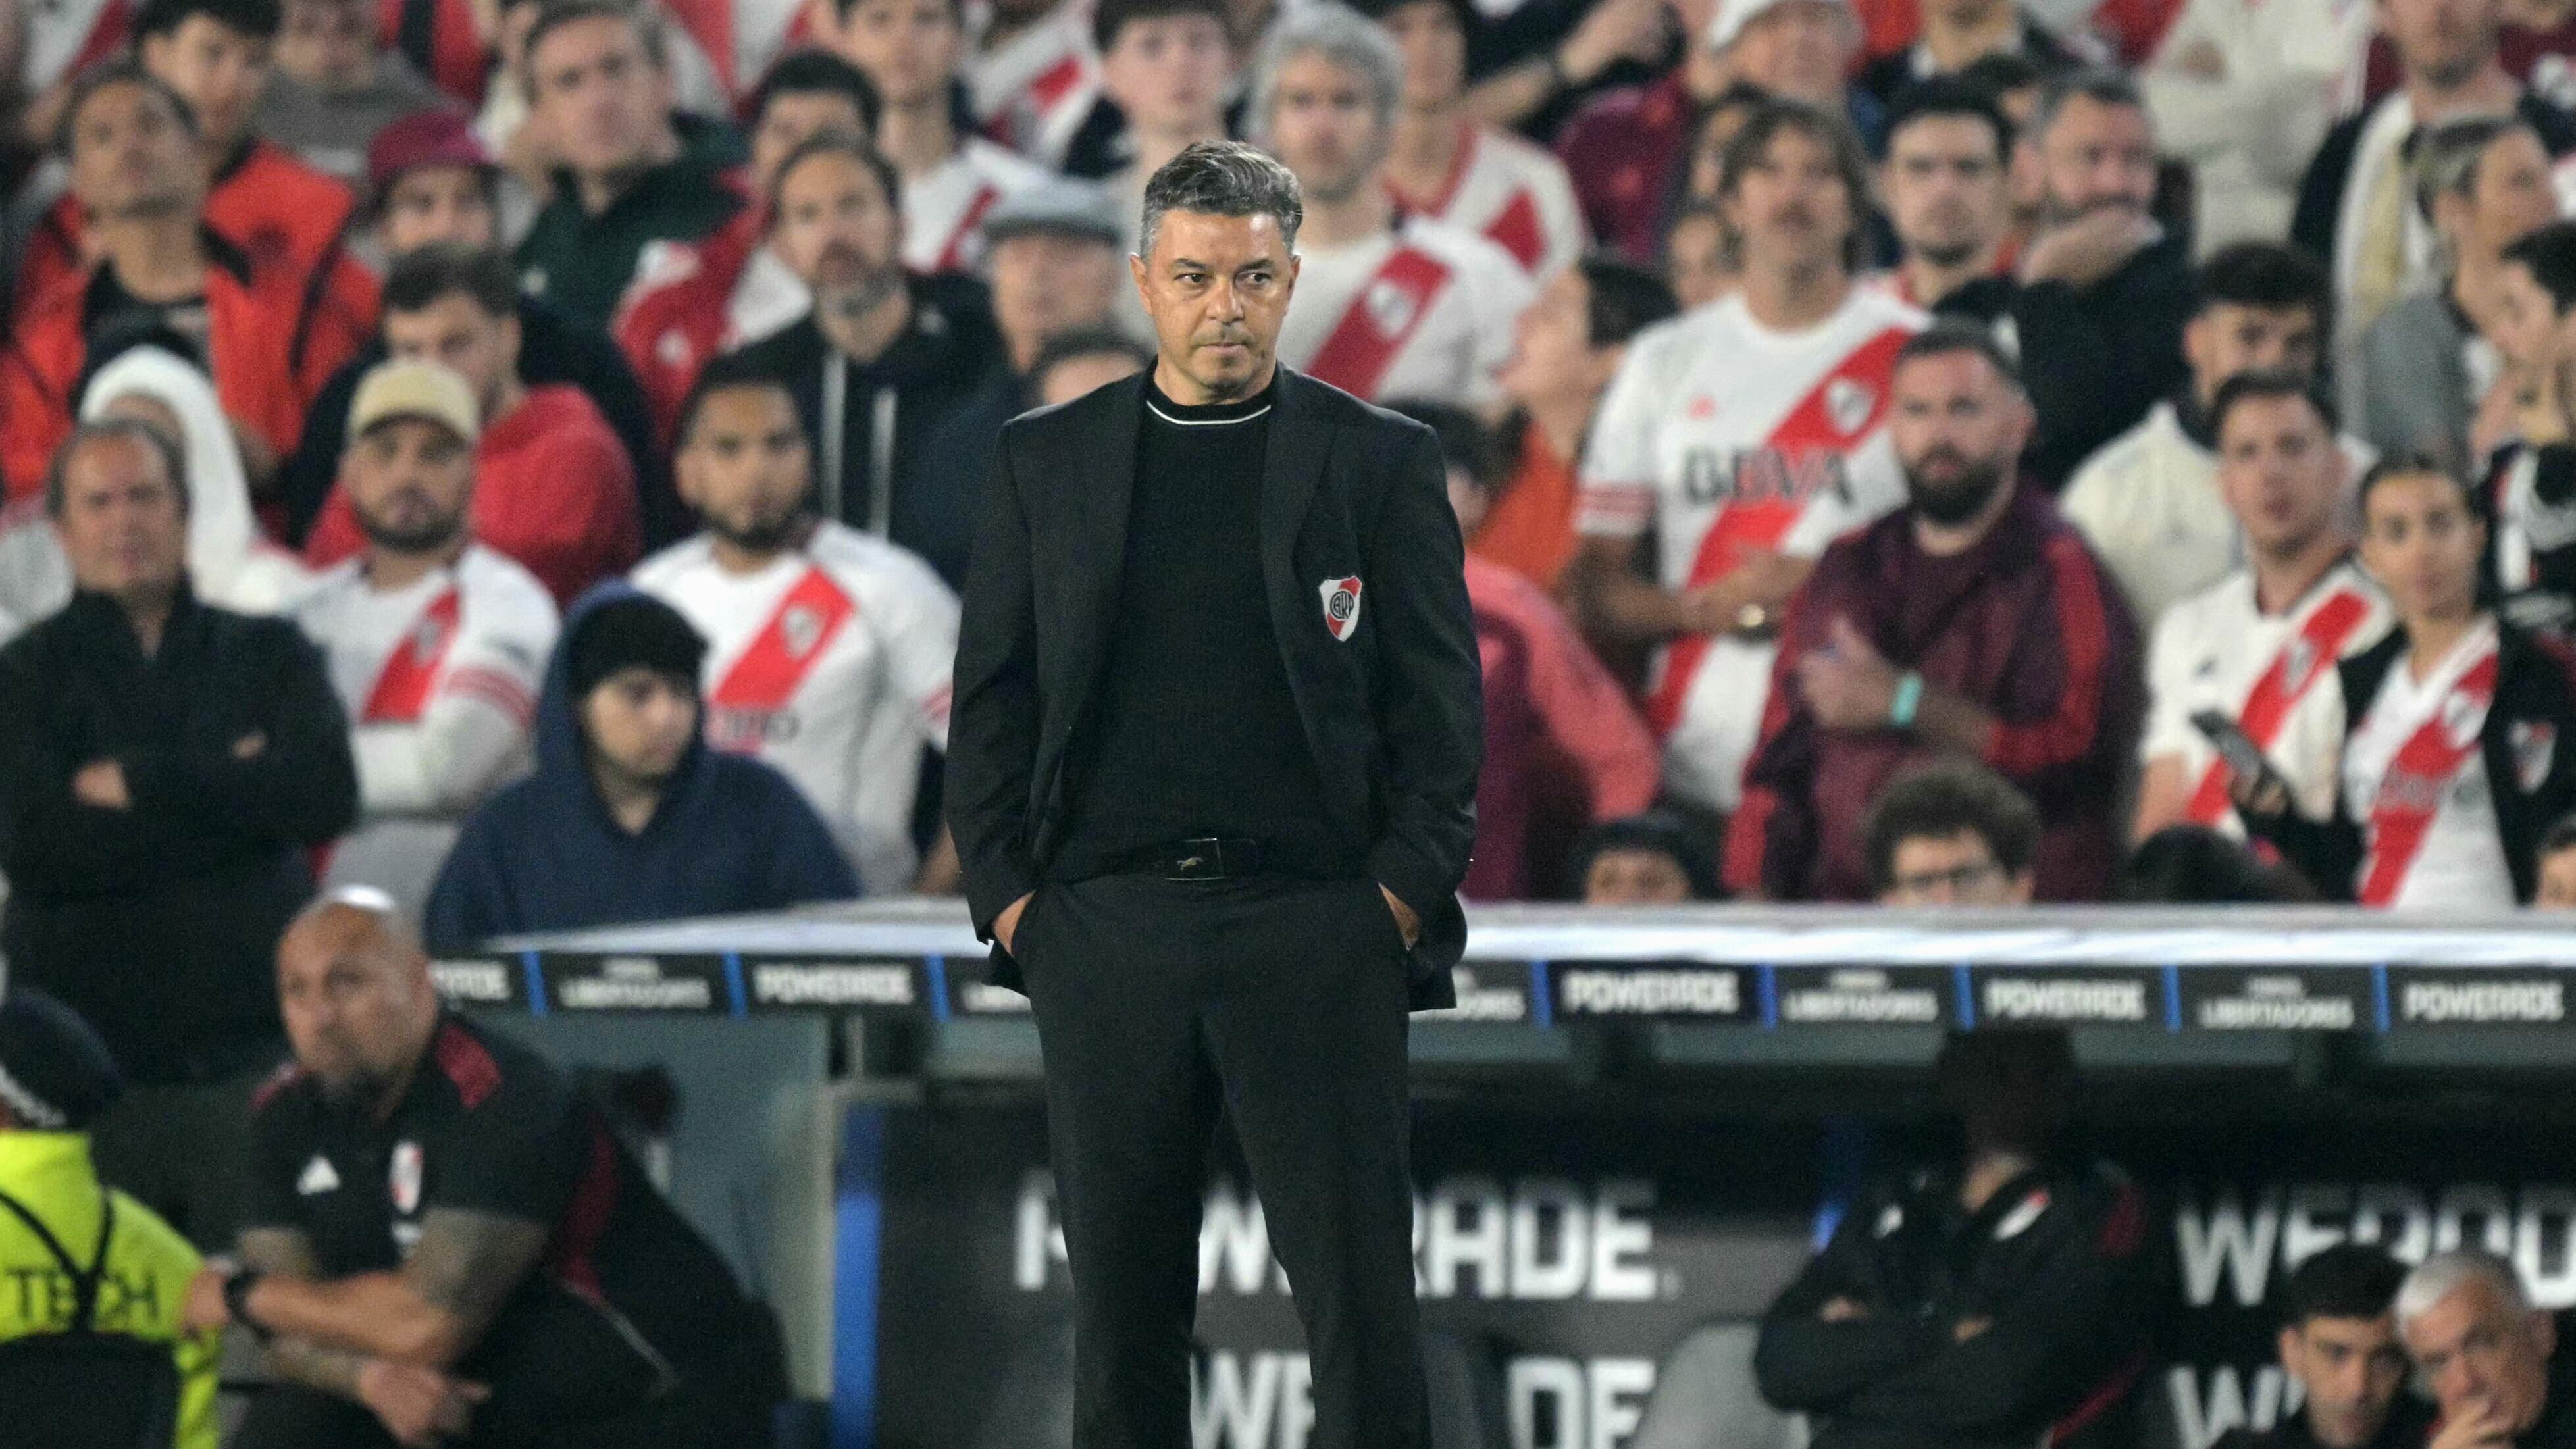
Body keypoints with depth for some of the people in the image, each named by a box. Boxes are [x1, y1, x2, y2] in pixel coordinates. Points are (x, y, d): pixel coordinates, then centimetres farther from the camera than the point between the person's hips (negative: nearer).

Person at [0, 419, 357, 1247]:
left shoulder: (266, 655, 13)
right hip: (90, 1067, -1)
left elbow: (328, 795, -6)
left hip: (249, 1052, 1)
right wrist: (230, 789, -5)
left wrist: (137, 783, -6)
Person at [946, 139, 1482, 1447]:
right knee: (1121, 1297, 5)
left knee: (1359, 1289, -4)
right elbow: (990, 697, 11)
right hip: (1105, 931, 2)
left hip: (1316, 930, -2)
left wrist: (1403, 896, -6)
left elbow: (1441, 703, 4)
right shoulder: (1044, 461, 11)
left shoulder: (1381, 462, 6)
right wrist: (1007, 896, 2)